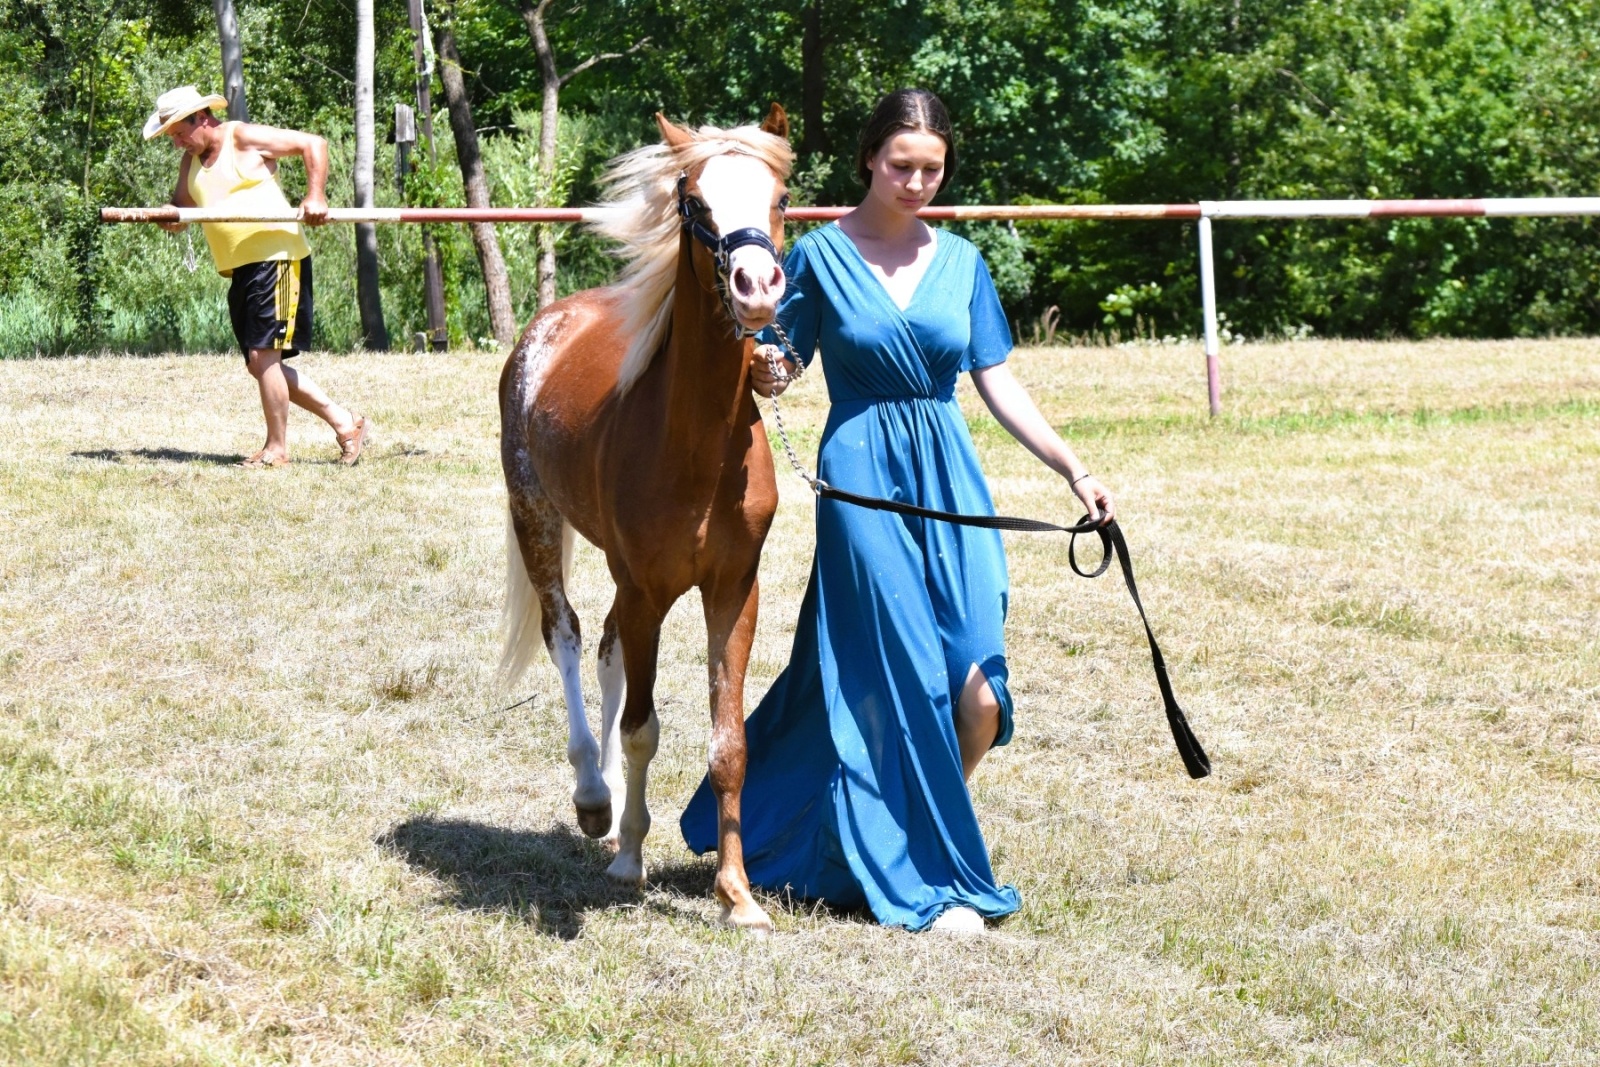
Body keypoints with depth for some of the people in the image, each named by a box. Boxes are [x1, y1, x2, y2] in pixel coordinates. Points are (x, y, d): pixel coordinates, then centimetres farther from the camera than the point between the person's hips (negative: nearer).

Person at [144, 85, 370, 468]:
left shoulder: (244, 138, -6)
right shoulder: (191, 160, 16)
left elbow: (313, 144, -7)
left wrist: (314, 195, -19)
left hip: (276, 259, -9)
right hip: (239, 269, 9)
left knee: (263, 356, -11)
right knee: (260, 364, 9)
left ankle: (276, 448, 1)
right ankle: (345, 423, 17)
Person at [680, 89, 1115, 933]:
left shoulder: (960, 261, 10)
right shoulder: (822, 255, 0)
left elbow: (997, 384, 11)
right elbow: (778, 368, 0)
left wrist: (1071, 469, 3)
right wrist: (764, 375, -23)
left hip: (951, 479, 4)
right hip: (864, 479, -4)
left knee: (977, 687, -5)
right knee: (905, 680, -4)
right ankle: (929, 878, 6)